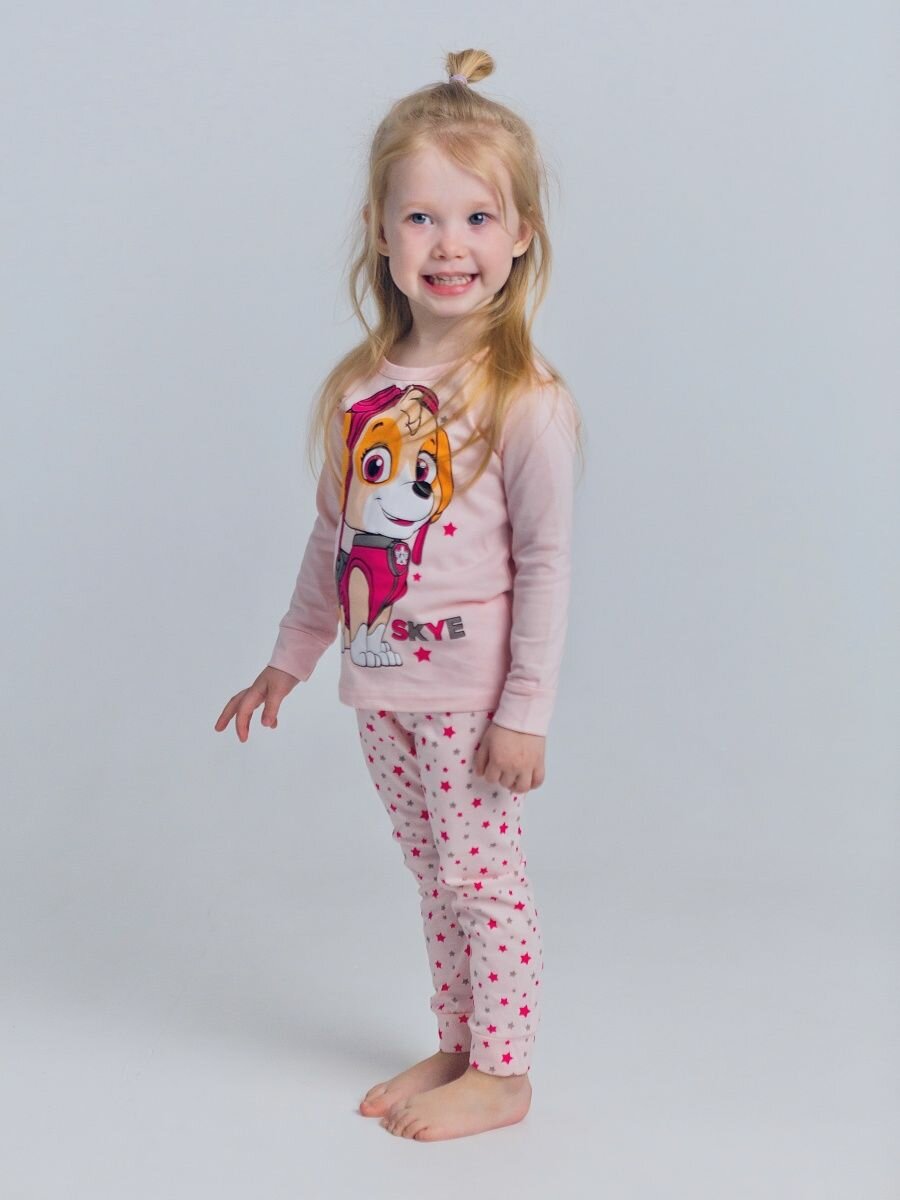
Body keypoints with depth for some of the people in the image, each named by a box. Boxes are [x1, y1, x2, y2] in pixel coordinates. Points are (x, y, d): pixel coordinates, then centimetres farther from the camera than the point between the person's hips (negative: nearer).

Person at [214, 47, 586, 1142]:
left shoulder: (526, 401, -14)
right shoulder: (359, 390, 3)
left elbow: (546, 562, -13)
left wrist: (525, 710, -14)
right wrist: (288, 658, 18)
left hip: (472, 693, -6)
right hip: (381, 686, 6)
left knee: (482, 877, 6)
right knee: (434, 878, 18)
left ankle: (501, 1073, 23)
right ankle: (456, 1047, 33)